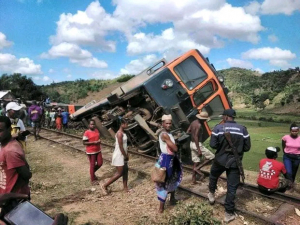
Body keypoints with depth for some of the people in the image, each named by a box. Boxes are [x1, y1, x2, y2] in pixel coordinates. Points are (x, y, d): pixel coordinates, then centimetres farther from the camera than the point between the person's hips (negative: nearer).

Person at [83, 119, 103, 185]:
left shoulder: (97, 130, 5)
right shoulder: (87, 133, -15)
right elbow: (84, 142, -16)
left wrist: (99, 141, -3)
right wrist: (94, 142, -24)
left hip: (98, 150, 6)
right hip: (91, 152, -6)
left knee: (100, 163, 7)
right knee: (92, 165, 4)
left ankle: (92, 172, 35)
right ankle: (93, 180, 20)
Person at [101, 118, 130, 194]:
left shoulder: (123, 132, 8)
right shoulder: (120, 134, -22)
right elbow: (120, 147, -23)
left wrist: (126, 155, 12)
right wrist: (126, 156, -15)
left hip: (123, 155, 10)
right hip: (119, 156, -10)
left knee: (125, 170, 14)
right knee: (119, 173, -2)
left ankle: (125, 188, 25)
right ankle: (105, 185, 9)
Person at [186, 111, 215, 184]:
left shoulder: (194, 122, 7)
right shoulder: (199, 125, -19)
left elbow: (187, 132, 12)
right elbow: (196, 137, -24)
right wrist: (199, 150, -24)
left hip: (192, 143, 9)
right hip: (197, 144, -9)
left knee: (196, 162, 14)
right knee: (211, 156, 2)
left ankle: (193, 180, 17)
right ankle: (197, 168, -3)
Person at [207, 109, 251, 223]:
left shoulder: (218, 128, -9)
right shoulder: (242, 129, -3)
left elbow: (213, 145, -12)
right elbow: (247, 147, -1)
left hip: (220, 159, -1)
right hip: (235, 162, 1)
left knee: (213, 175, 30)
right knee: (232, 187, 6)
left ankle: (211, 194, 46)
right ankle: (229, 213, 12)